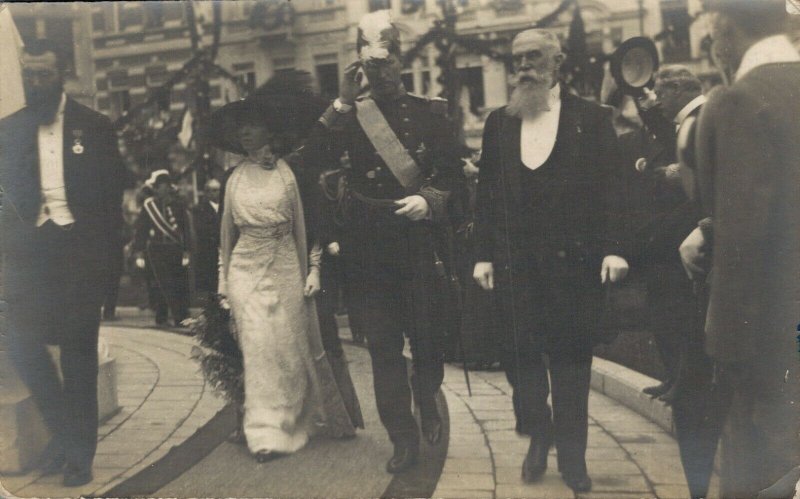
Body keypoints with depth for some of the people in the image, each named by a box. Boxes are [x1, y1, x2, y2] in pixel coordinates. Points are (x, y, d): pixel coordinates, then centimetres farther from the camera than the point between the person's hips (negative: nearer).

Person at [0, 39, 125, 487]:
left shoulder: (95, 127, 1)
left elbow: (113, 195, 1)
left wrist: (102, 249, -6)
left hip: (79, 250, -2)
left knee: (79, 351, 4)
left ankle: (80, 449, 17)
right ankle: (65, 433, 17)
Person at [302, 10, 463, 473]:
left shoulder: (430, 110, 3)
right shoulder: (349, 115, 5)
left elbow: (453, 173, 3)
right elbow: (315, 158, -9)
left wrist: (429, 200, -15)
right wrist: (343, 104, -14)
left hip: (418, 241, -1)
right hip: (368, 247, 1)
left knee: (427, 336, 6)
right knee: (383, 345, 4)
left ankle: (428, 402, 37)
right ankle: (404, 438, 16)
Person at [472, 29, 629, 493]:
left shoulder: (592, 118, 3)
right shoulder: (499, 122, 11)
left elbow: (610, 187, -2)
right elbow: (487, 191, 9)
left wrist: (614, 247, -11)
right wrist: (484, 254, 4)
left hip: (574, 258, -2)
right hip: (514, 259, 2)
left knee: (572, 358, 5)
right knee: (521, 352, 5)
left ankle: (572, 455, 19)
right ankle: (539, 433, 29)